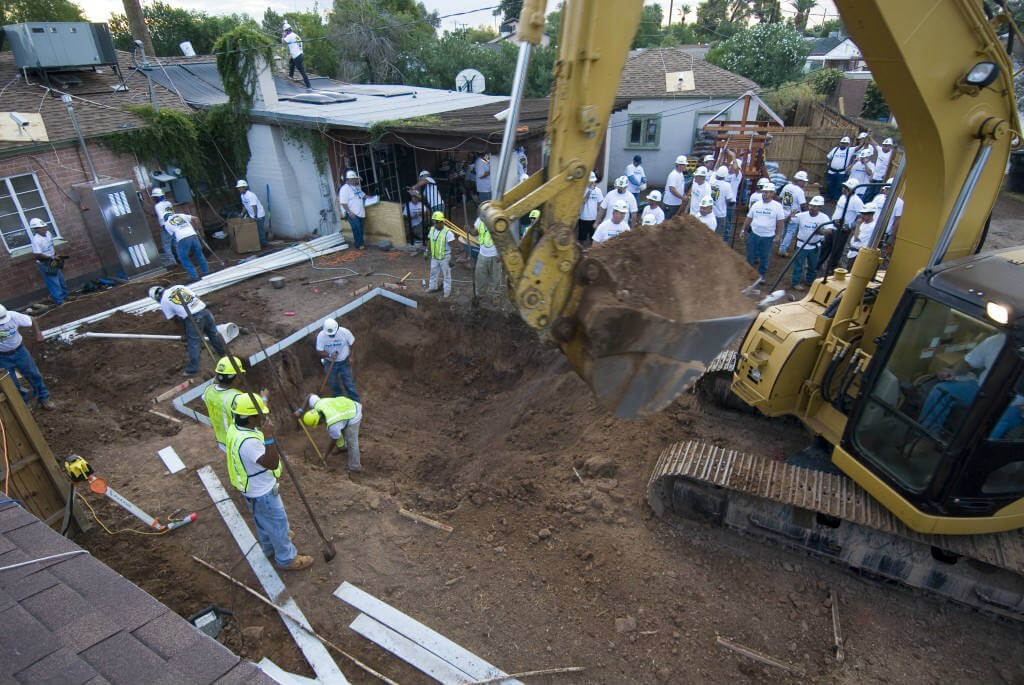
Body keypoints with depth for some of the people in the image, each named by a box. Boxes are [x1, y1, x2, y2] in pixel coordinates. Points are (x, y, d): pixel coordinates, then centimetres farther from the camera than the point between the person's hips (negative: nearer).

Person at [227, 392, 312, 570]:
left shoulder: (235, 427, -10)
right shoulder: (248, 442, -40)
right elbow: (272, 464, -41)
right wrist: (271, 439, -51)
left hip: (251, 487, 9)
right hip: (262, 493, -9)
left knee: (263, 519, 31)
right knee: (278, 523, 12)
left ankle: (269, 547, 55)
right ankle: (286, 559, 32)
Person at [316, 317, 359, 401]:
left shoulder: (344, 332, -22)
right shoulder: (321, 335, -18)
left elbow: (352, 344, -5)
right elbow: (319, 351, -11)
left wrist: (350, 357, -11)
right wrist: (329, 355, -29)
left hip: (344, 362, -2)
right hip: (330, 363, 2)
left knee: (349, 383, 3)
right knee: (333, 384, 14)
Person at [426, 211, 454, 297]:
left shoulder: (447, 232, -20)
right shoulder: (432, 229, -1)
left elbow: (452, 247, -18)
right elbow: (429, 241, 14)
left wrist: (451, 259, -19)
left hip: (444, 258, -6)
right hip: (434, 257, 6)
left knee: (446, 275, 8)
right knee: (433, 273, 21)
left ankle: (447, 291, 21)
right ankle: (433, 287, 41)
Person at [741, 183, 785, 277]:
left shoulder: (777, 206, -4)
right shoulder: (756, 204, 4)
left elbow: (780, 222, -2)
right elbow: (748, 219, 11)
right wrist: (744, 230, 9)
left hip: (768, 237, -2)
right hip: (754, 234, 2)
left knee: (764, 257, 9)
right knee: (750, 255, 10)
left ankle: (761, 275, 25)